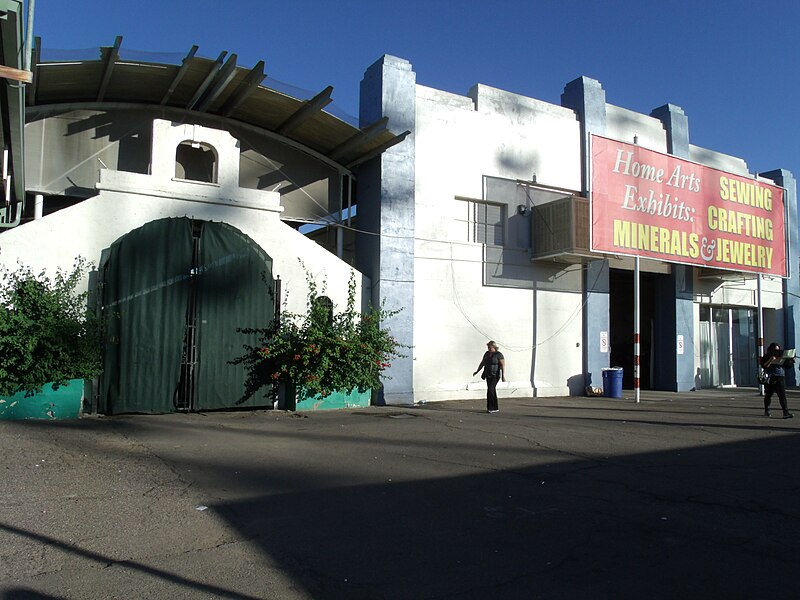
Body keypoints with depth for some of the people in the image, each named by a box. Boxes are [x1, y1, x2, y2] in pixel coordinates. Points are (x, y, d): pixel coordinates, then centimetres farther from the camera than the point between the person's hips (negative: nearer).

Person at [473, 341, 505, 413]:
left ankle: (490, 408, -8)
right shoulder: (487, 353, 9)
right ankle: (495, 408, 14)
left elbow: (503, 365, -14)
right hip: (488, 375, 7)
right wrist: (477, 371, 17)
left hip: (495, 375, -7)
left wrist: (503, 375, -21)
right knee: (492, 390, 8)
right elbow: (482, 363, 17)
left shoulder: (499, 354, -10)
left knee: (490, 390, -14)